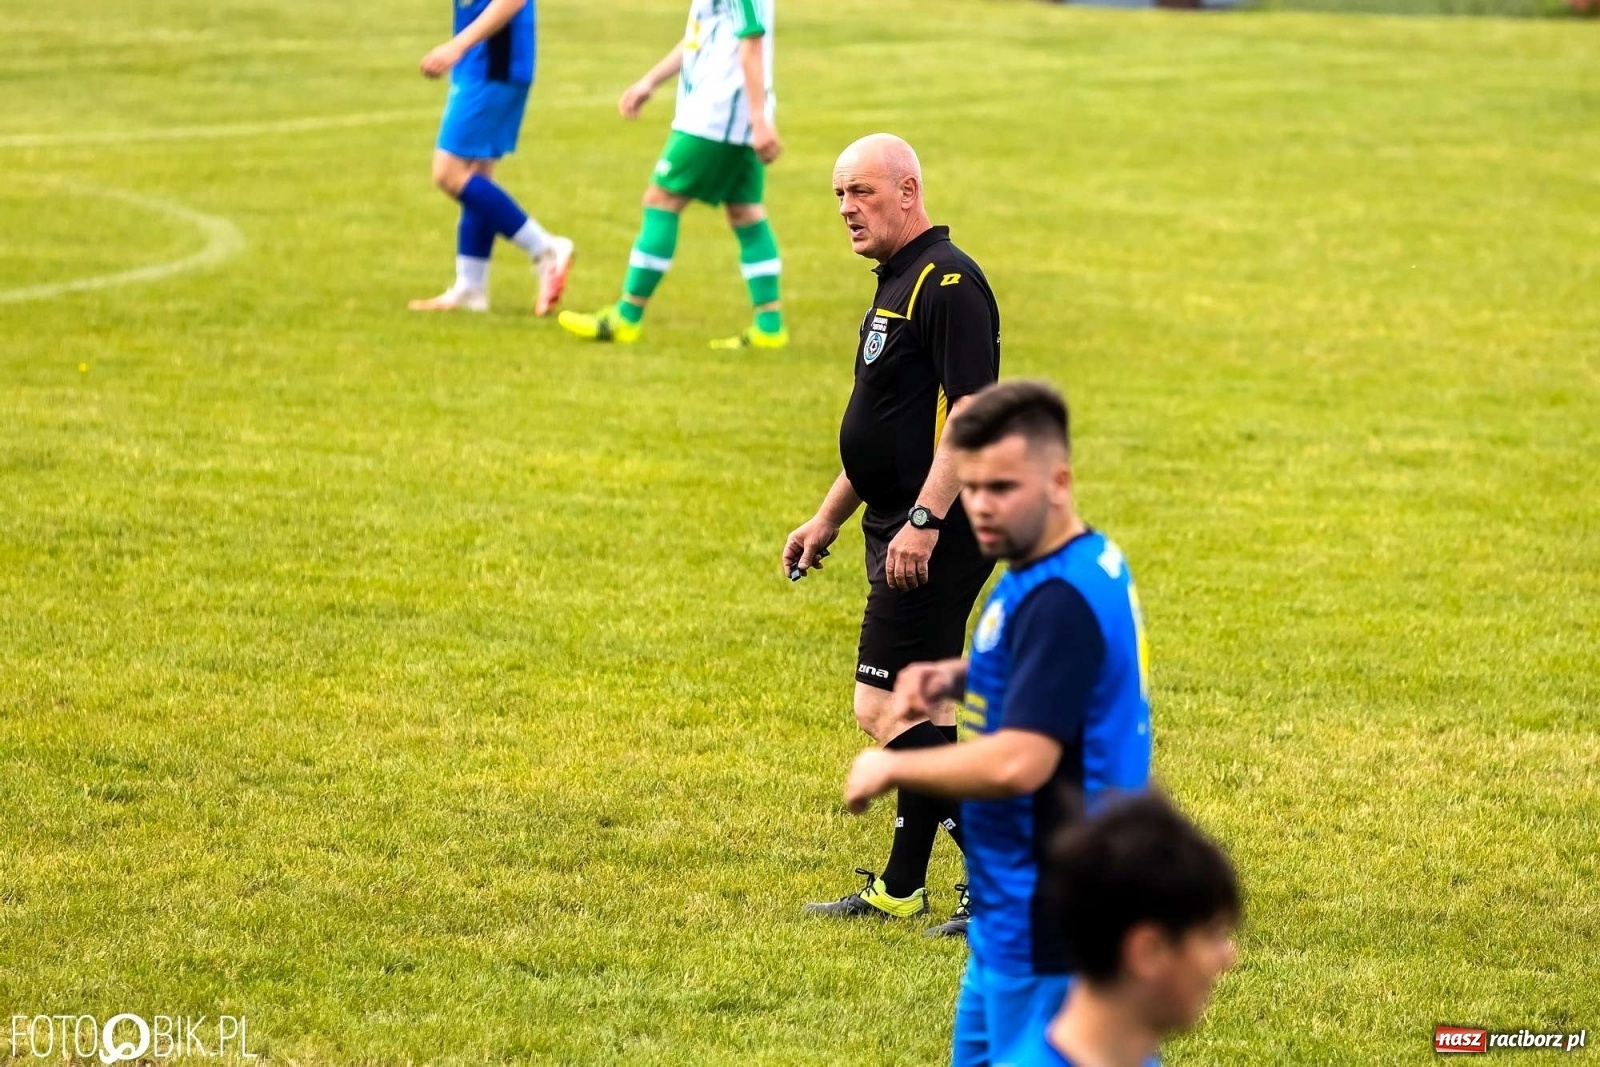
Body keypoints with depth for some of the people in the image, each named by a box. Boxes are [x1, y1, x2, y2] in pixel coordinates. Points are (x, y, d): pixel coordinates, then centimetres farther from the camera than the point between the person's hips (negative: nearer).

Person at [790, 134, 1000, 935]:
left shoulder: (949, 284, -14)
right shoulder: (897, 285, 18)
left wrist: (924, 520, -28)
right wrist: (827, 519, 28)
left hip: (936, 536, -10)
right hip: (901, 528, 10)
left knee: (886, 709, -12)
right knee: (913, 707, 12)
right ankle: (900, 889, 18)